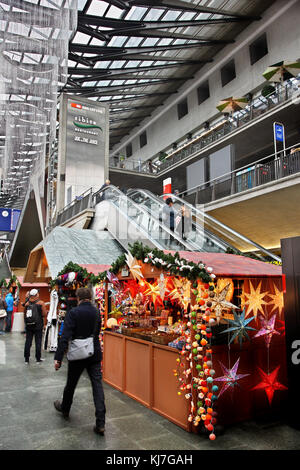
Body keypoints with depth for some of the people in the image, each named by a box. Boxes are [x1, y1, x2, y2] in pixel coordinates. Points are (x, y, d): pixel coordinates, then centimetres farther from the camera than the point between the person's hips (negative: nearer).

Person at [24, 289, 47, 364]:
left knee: (28, 342, 9)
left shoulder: (27, 304, 4)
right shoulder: (41, 303, -6)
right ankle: (38, 359, 11)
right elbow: (44, 315, -8)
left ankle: (26, 359, 16)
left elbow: (25, 315, 10)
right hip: (38, 326, -3)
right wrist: (44, 324, 6)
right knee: (38, 342, 5)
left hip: (28, 326, 3)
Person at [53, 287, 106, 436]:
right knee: (97, 385, 3)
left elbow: (65, 336, -20)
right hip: (95, 355, 3)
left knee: (71, 384, 19)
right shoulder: (97, 312, 1)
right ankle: (100, 423, 1)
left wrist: (58, 358, -20)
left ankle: (65, 408, 44)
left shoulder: (73, 313, -14)